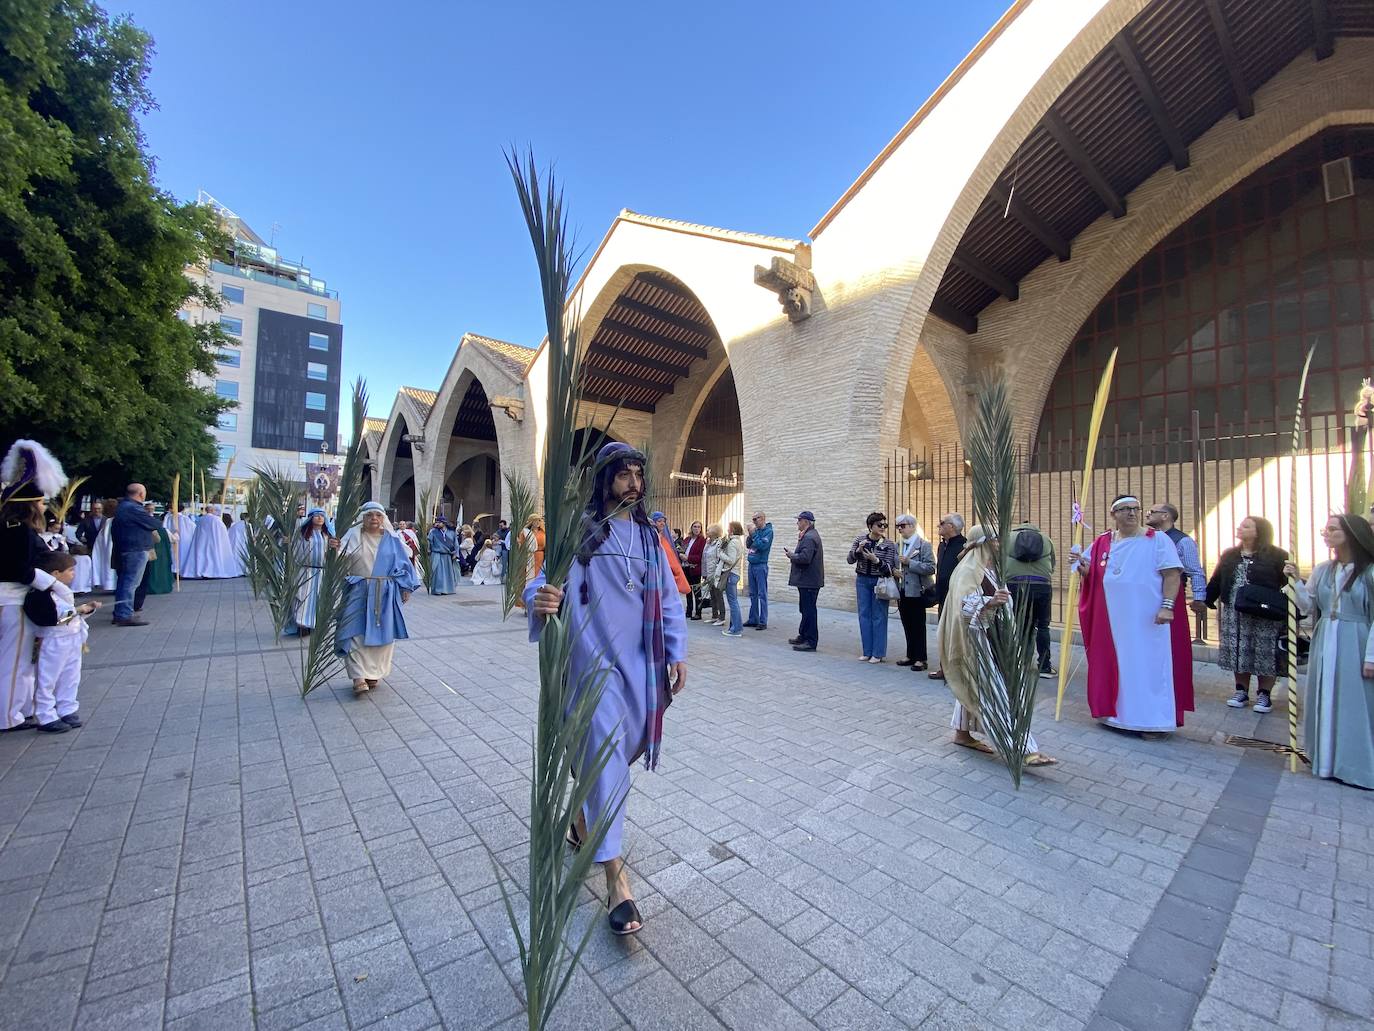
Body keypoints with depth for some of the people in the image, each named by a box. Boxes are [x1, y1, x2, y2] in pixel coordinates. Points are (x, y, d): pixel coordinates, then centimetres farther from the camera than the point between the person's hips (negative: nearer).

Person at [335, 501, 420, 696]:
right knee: (356, 633, -7)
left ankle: (373, 674, 21)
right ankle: (359, 677, -4)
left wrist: (406, 588, 4)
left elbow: (404, 564, 8)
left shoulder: (392, 539, 4)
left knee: (380, 633, 7)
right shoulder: (353, 536, 2)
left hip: (385, 594, 1)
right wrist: (334, 550, -27)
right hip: (359, 592, -1)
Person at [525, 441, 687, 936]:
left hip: (640, 661, 5)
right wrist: (540, 597, -38)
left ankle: (583, 816, 46)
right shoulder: (581, 529, -7)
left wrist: (676, 653, 1)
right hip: (595, 658, -5)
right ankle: (616, 880, 8)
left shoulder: (648, 533, 7)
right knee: (607, 755, -5)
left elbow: (668, 596, 7)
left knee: (628, 745, 17)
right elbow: (548, 578, -14)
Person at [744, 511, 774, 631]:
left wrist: (753, 534, -15)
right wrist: (750, 535, -3)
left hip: (761, 566, -7)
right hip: (751, 565, 7)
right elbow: (748, 545, 12)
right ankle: (753, 619, 19)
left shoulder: (768, 531, -8)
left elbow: (762, 546, -20)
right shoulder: (756, 530, 11)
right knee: (753, 594, 12)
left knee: (762, 594, -4)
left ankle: (763, 622, -1)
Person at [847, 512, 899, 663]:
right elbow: (850, 560, -1)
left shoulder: (888, 545, -6)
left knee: (879, 616, 1)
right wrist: (858, 550, -19)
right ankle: (867, 651, 18)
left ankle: (878, 653, 11)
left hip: (879, 581, -3)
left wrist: (876, 560, -26)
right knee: (864, 615, 7)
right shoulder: (860, 539, 1)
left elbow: (889, 568, -10)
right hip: (862, 580, 3)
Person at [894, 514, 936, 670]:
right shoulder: (898, 545, 12)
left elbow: (930, 568, -17)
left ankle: (920, 659, 10)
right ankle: (911, 656, 23)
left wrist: (909, 562, -20)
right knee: (907, 626, 12)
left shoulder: (924, 545, -7)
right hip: (902, 592, 6)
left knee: (918, 627, 2)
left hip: (917, 592, -6)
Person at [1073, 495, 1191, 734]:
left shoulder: (1158, 540, -2)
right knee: (1116, 665, 11)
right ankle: (1117, 712, 22)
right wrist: (1082, 565, -12)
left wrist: (1167, 606, -16)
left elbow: (1172, 574, -7)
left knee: (1149, 667, 1)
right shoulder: (1102, 542, 8)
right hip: (1112, 619, 4)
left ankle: (1154, 720, 10)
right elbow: (1091, 574, 10)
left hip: (1148, 619, -4)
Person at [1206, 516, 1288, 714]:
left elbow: (1288, 584, -7)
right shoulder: (1229, 555, 11)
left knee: (1264, 654, 1)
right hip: (1234, 614, 4)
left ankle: (1264, 695, 14)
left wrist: (1288, 613, -14)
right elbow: (1216, 580, 11)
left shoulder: (1277, 555, -3)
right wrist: (1205, 600, 4)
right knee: (1238, 652, 8)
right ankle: (1241, 691, 18)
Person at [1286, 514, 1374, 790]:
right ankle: (1329, 760, 23)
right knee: (1326, 702, 11)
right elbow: (1308, 607, 8)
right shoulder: (1322, 570, 5)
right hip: (1324, 643, 4)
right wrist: (1296, 581, -7)